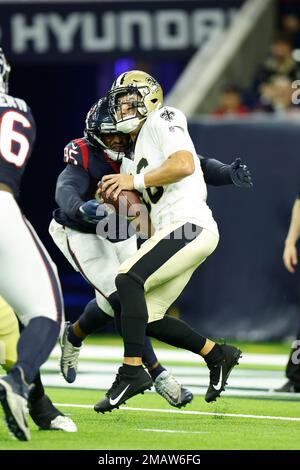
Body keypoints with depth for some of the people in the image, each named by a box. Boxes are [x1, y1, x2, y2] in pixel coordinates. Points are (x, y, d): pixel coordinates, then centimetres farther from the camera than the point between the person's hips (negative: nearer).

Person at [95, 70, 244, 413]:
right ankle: (217, 355, 20)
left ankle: (132, 370, -28)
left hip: (190, 225, -10)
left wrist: (135, 181, -13)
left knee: (128, 279, -25)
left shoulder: (161, 121, -1)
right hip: (172, 231, 10)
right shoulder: (139, 145, 27)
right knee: (149, 319, 8)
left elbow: (184, 164, -19)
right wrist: (120, 196, 11)